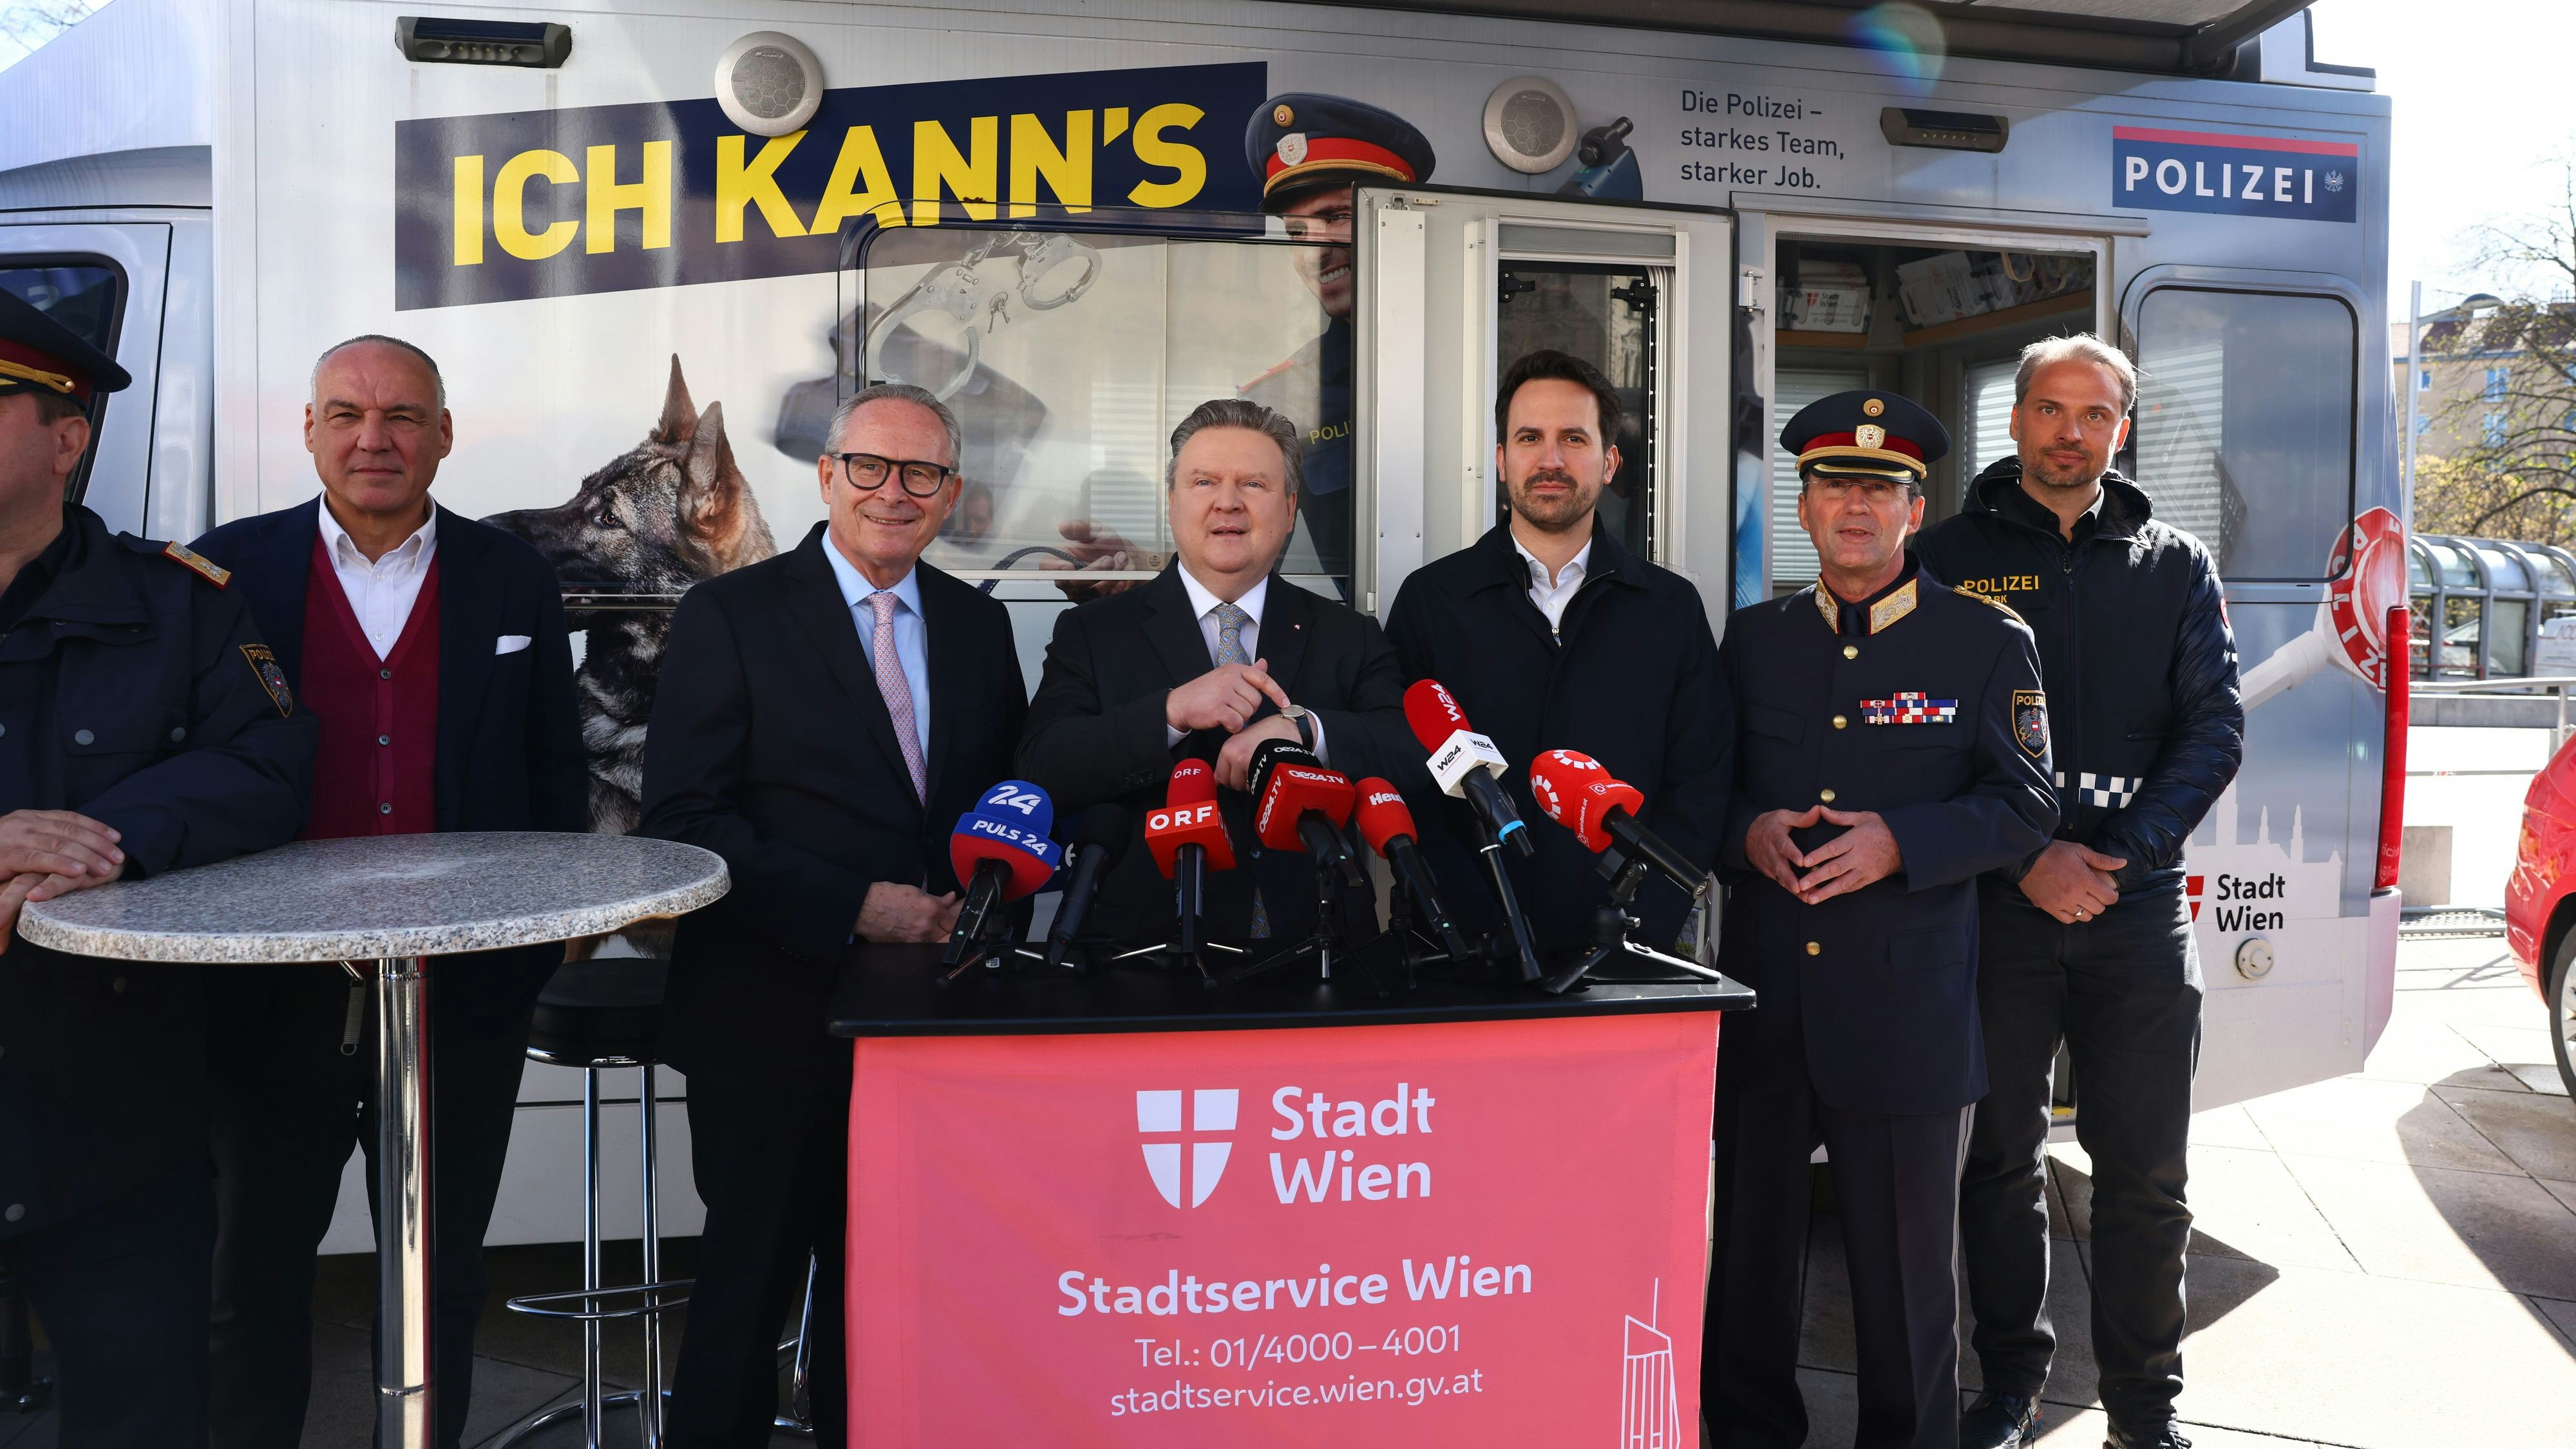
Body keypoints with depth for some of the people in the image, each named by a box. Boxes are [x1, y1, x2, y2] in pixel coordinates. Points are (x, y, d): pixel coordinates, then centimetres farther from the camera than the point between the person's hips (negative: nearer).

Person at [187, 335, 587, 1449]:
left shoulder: (516, 584, 3)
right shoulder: (227, 569, 1)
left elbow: (556, 779, 7)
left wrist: (552, 923, 2)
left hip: (464, 992, 1)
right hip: (276, 993, 0)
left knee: (441, 1279, 15)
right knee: (256, 1269, 16)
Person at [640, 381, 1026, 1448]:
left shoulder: (978, 626, 9)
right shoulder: (729, 617, -5)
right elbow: (682, 820, -12)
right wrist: (854, 906, -19)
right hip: (775, 1016, -4)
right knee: (749, 1285, 8)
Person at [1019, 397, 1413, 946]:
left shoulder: (1352, 638, 12)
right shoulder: (1090, 632, 8)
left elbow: (1419, 756, -1)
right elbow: (1040, 773, -4)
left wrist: (1303, 727, -17)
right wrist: (1171, 712, -17)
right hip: (1146, 951, -2)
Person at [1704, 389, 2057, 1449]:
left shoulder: (1988, 643, 3)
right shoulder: (1752, 639, 11)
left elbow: (2025, 805, -1)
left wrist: (1899, 842, -16)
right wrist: (1749, 833, -8)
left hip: (1907, 1011, -3)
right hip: (1762, 1001, 3)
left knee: (1904, 1266, 8)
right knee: (1748, 1252, 12)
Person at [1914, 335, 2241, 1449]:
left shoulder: (2175, 566, 10)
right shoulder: (1950, 557, 4)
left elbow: (2215, 729, 3)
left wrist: (2118, 853, -12)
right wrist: (2025, 856, -13)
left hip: (2138, 905, 1)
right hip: (1995, 902, -1)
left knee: (2145, 1175, 5)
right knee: (2001, 1158, 8)